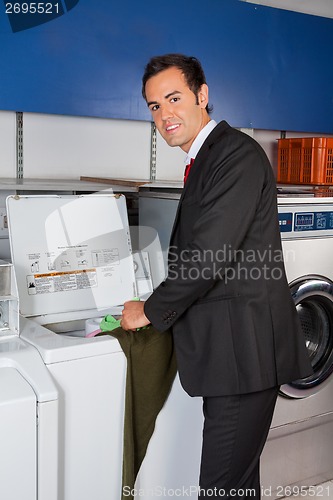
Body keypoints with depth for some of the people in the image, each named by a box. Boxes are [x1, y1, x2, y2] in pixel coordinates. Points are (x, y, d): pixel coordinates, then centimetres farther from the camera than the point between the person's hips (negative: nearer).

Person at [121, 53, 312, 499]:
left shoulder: (237, 154, -13)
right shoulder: (203, 160, 18)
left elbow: (210, 257, -20)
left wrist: (150, 311, -9)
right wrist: (160, 308, 11)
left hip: (245, 350, -10)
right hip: (228, 350, 10)